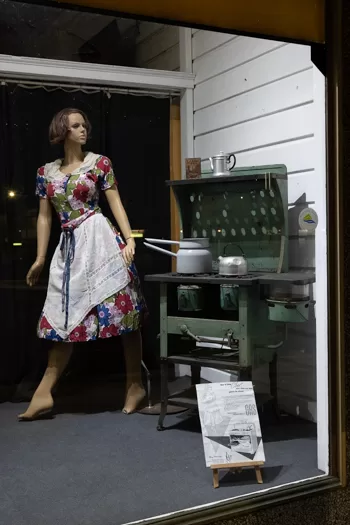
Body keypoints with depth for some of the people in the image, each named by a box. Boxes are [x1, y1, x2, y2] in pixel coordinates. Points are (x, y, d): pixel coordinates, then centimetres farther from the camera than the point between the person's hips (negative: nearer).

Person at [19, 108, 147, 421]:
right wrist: (40, 259, 10)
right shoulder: (46, 172, 13)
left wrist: (129, 240, -12)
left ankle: (135, 384, 7)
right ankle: (44, 393, 7)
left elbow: (116, 204, 0)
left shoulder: (99, 163, 5)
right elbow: (44, 217, 14)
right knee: (65, 317, 4)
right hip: (69, 246, 4)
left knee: (124, 310, -4)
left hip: (99, 239, -3)